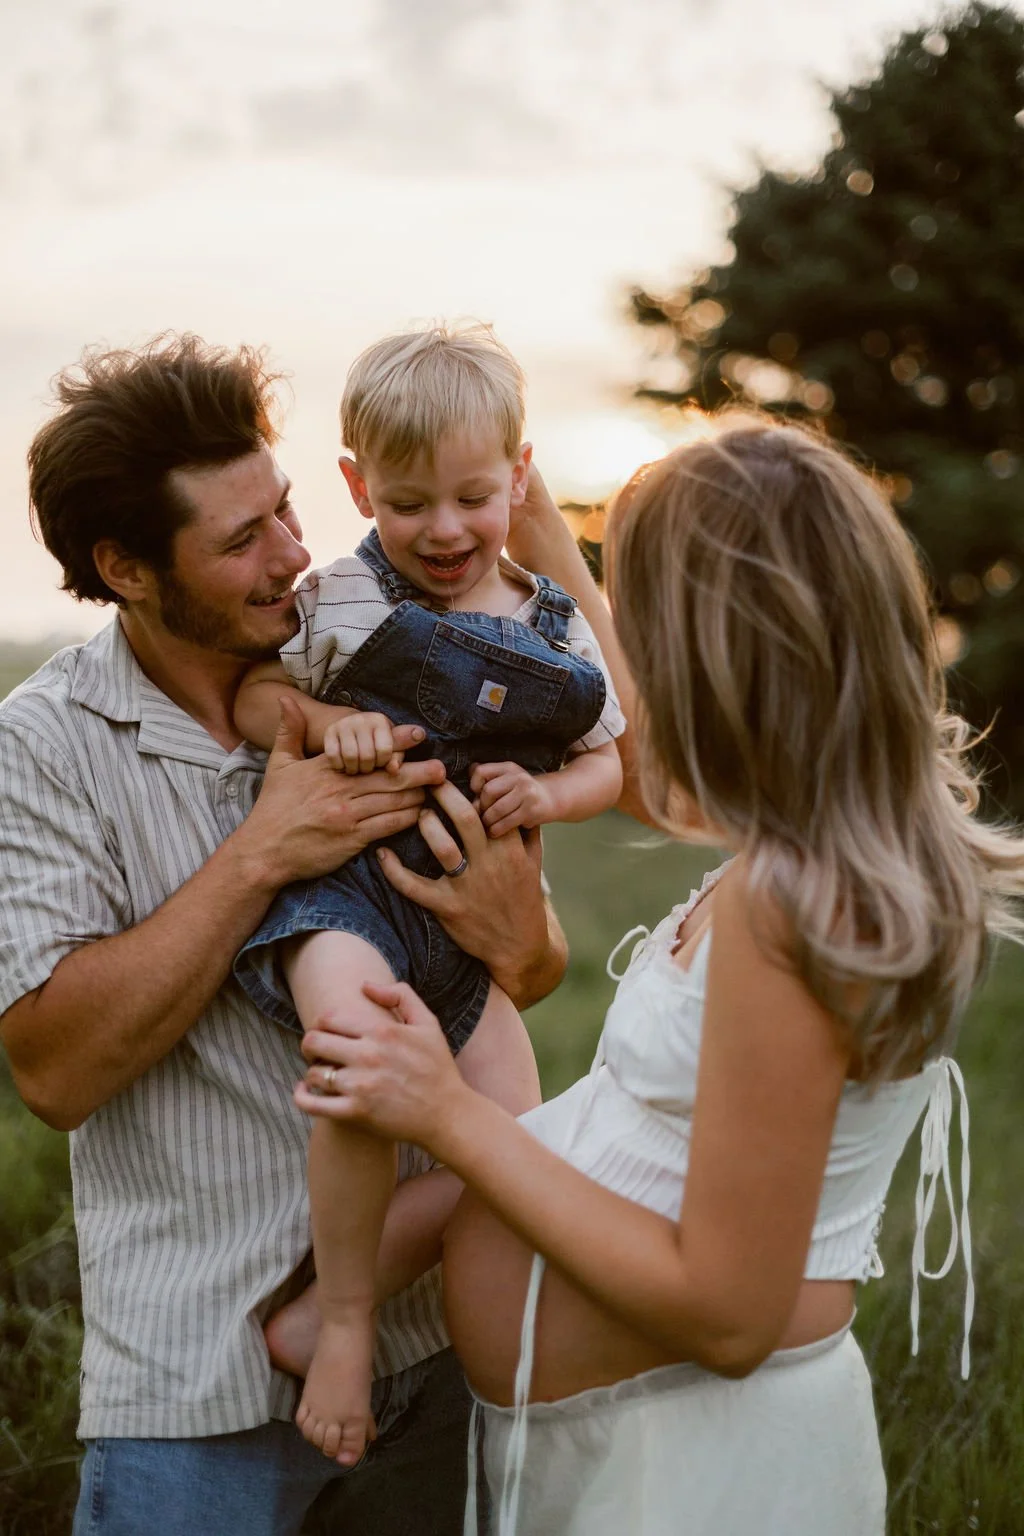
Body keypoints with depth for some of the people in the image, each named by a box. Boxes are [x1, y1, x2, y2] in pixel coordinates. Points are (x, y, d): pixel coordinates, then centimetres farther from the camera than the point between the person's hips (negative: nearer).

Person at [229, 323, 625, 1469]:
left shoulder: (559, 632, 7)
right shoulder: (339, 601, -1)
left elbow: (605, 763, 16)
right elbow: (251, 695, 5)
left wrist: (546, 794, -7)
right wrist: (327, 721, -16)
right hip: (344, 881, -5)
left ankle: (320, 1308, 14)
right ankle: (344, 1316, -12)